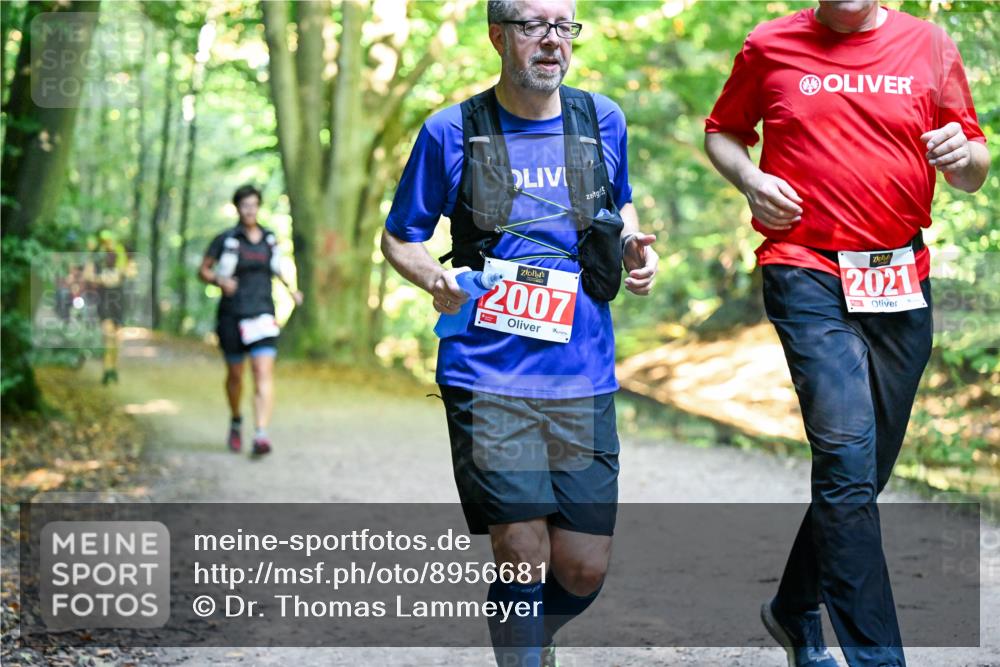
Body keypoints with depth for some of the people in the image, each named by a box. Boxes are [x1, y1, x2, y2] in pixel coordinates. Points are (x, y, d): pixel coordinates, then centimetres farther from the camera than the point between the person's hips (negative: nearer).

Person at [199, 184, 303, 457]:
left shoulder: (270, 238, 8)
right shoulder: (226, 240, -2)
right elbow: (203, 270, 3)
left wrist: (290, 288, 12)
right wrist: (219, 281, -16)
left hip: (262, 314, 1)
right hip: (232, 315, -1)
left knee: (264, 373, -15)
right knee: (235, 374, 12)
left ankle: (261, 435, -23)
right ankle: (236, 421, 40)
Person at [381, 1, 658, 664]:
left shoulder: (602, 120, 8)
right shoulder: (451, 131, 0)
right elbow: (400, 237, 9)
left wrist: (635, 246, 3)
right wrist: (436, 278, -12)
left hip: (584, 380, 3)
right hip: (488, 378, -3)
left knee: (584, 570, 5)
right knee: (523, 554, -11)